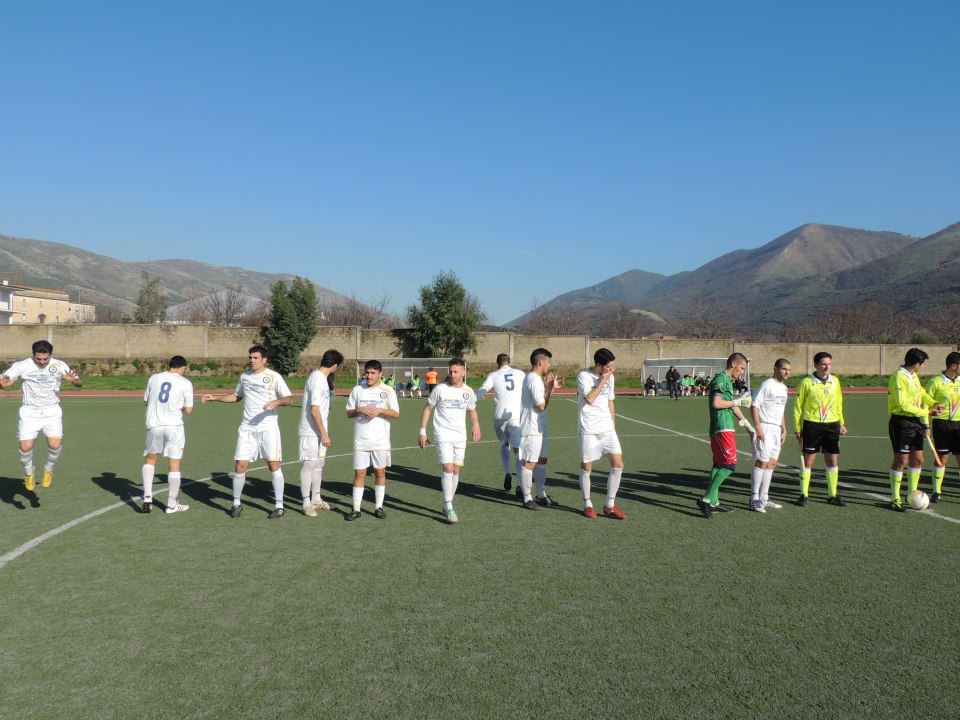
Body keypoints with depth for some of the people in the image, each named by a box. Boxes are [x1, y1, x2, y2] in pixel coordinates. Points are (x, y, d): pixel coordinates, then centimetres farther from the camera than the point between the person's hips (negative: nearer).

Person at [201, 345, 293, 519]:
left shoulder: (274, 376, -4)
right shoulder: (245, 376, 11)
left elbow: (289, 399, -6)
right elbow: (237, 396, 27)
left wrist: (277, 402, -25)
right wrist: (215, 398, 19)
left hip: (268, 428, -4)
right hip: (247, 428, 4)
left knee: (273, 464, -5)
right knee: (240, 465, 0)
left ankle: (279, 505, 5)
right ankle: (236, 503, 16)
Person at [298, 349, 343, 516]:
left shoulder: (321, 377, 11)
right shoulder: (318, 380, -20)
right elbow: (314, 410, -23)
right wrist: (324, 434, -19)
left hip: (319, 432, 10)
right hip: (310, 432, -10)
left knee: (319, 464, 15)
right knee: (309, 465, -1)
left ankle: (316, 499, 25)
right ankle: (306, 504, 7)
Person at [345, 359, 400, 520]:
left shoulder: (388, 390, 1)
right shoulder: (357, 390, 6)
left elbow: (396, 414, -1)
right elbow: (349, 413, 10)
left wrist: (380, 410, -16)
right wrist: (359, 410, -11)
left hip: (380, 440, -1)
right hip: (360, 440, 1)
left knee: (380, 472, 6)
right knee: (359, 473, 1)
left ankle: (378, 507, 17)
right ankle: (356, 509, 7)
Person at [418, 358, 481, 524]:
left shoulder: (469, 392, 3)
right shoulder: (440, 389, -7)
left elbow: (472, 410, 19)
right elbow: (428, 409, 1)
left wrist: (476, 425, 1)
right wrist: (422, 432, -1)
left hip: (460, 436, 4)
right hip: (442, 434, -4)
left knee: (456, 471, 8)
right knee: (448, 468, -16)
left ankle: (448, 506, 21)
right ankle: (449, 507, -13)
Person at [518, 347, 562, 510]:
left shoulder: (535, 378, 14)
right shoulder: (534, 380, -18)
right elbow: (541, 406, -20)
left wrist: (551, 387, 17)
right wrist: (549, 387, -13)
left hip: (539, 429, 11)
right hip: (532, 430, -11)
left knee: (541, 460, 15)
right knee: (529, 463, -3)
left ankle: (541, 496, 24)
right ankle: (527, 499, 4)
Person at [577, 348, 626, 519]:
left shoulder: (610, 377, 9)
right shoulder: (584, 376, -10)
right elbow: (590, 399, -22)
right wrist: (603, 380, -18)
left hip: (607, 428, 6)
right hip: (588, 429, -6)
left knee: (618, 465, -1)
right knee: (586, 467, 3)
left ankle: (609, 505, 10)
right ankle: (587, 505, 20)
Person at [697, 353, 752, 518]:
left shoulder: (728, 381, 21)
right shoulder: (721, 379, -11)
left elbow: (733, 406, 30)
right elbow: (716, 403, -23)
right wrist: (737, 401, -12)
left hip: (724, 428, 11)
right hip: (722, 428, -11)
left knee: (719, 465, 13)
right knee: (729, 465, -13)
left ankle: (713, 502, 18)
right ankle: (706, 499, -14)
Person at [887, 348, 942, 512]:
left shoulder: (914, 376, 13)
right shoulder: (899, 377, -17)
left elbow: (922, 393, 27)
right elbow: (903, 405, -22)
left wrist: (934, 403, 8)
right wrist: (927, 412, -18)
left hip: (915, 422, 9)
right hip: (901, 422, -9)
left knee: (918, 459, 11)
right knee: (901, 461, -5)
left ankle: (912, 494, 24)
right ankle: (895, 499, 3)